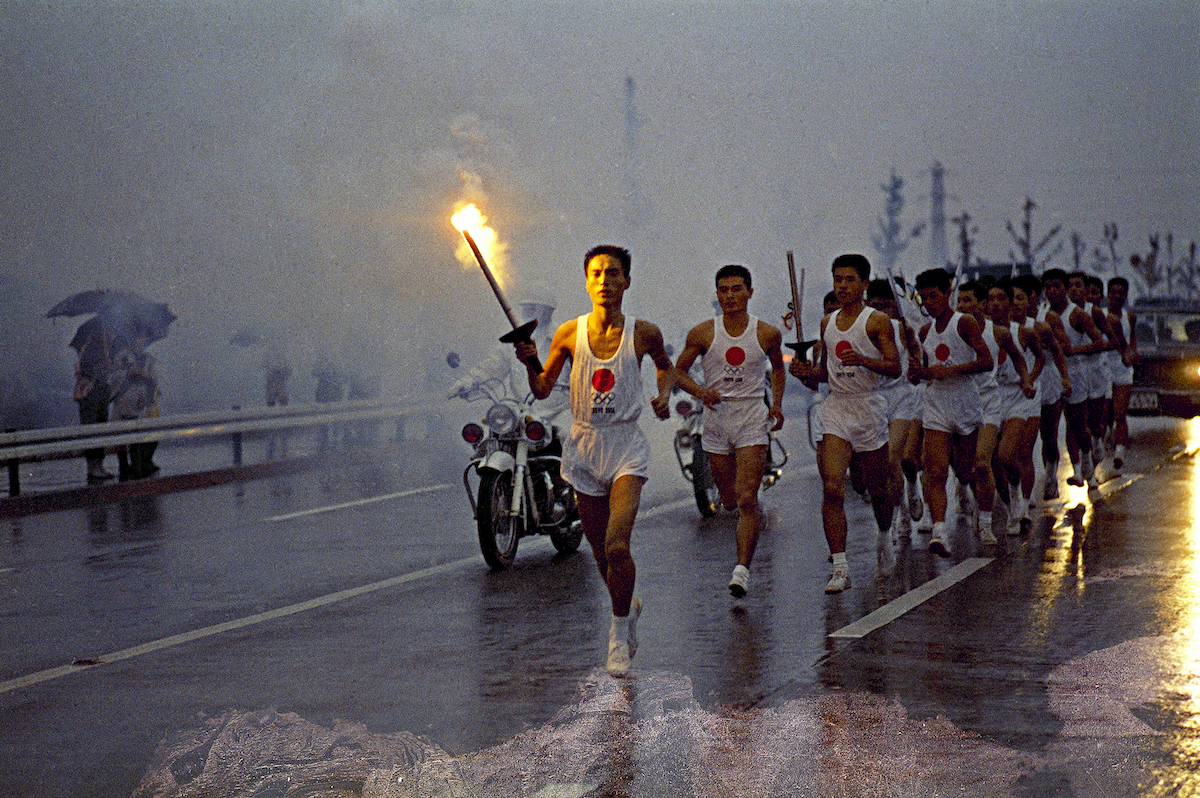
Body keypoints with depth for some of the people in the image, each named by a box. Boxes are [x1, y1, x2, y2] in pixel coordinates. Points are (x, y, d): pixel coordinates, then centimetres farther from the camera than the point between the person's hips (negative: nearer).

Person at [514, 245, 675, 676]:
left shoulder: (643, 333, -4)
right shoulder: (569, 333, -2)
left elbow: (666, 366, 17)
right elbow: (543, 390, 4)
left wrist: (664, 394, -2)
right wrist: (530, 364, -15)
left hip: (627, 446, -2)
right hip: (584, 445, 2)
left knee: (617, 546, -19)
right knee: (600, 551, 12)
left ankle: (619, 633, 1)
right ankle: (628, 606, 42)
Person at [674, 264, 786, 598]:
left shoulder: (768, 334, -1)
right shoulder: (702, 333, -2)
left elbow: (777, 367, 18)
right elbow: (678, 371, 6)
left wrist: (777, 403, 4)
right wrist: (701, 392, -13)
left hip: (752, 418, -2)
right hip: (716, 417, 2)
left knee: (746, 498, -14)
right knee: (730, 499, 12)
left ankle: (742, 570, -14)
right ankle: (756, 521, 48)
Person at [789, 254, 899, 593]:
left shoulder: (877, 321, -2)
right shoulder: (827, 323, 13)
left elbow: (895, 367, -8)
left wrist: (863, 360, -24)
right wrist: (807, 373, 1)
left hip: (869, 407, -3)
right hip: (835, 407, 3)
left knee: (877, 489, 11)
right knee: (832, 489, -14)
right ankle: (840, 567, -14)